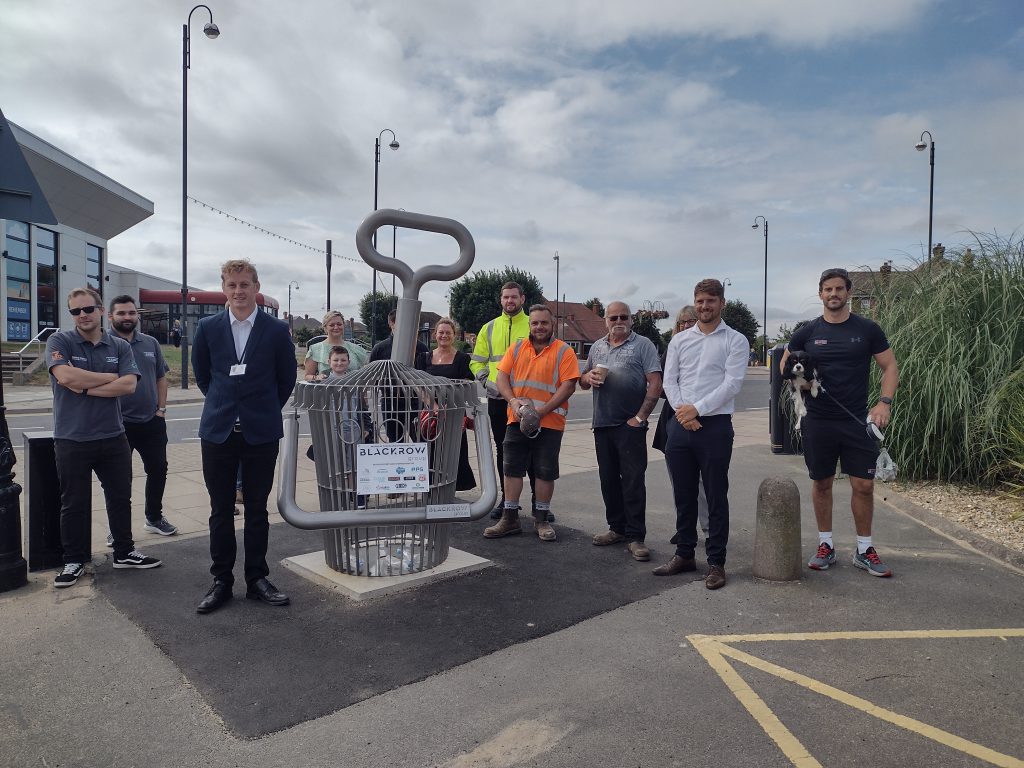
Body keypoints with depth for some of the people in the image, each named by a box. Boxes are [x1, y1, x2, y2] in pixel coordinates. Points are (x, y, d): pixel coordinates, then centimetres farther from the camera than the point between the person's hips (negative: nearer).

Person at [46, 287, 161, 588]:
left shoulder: (120, 347, 4)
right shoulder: (60, 341, -3)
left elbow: (129, 384, -9)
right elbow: (66, 376, -21)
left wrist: (85, 388, -15)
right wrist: (110, 377, -11)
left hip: (113, 437, 3)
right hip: (72, 439, -2)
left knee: (120, 498, 12)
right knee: (74, 504, 8)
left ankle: (124, 552, 27)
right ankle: (74, 560, 23)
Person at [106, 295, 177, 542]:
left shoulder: (151, 343, 9)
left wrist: (161, 408, 5)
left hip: (152, 421, 5)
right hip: (119, 424, -4)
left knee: (158, 470, 12)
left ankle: (154, 518, 29)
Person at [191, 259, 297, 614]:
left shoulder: (277, 330, -3)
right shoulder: (208, 327, 2)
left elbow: (287, 378, 7)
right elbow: (201, 373, 15)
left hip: (261, 433, -1)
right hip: (218, 431, 1)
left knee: (257, 510, 8)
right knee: (220, 510, 8)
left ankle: (257, 579, 21)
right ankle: (222, 581, 21)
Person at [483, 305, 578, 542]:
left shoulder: (564, 351, -2)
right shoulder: (517, 348, 9)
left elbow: (568, 386, -10)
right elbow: (501, 377, 5)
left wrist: (542, 411, -18)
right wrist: (513, 400, -13)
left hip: (549, 422, -3)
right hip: (517, 420, 3)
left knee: (545, 472, 5)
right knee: (512, 469, 7)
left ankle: (541, 520, 20)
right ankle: (510, 519, 18)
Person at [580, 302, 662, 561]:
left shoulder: (643, 345, -1)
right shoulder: (597, 347, 16)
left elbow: (655, 384, -8)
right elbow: (583, 381, 21)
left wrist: (641, 416, -14)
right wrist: (589, 377, -3)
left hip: (630, 425, -6)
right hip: (602, 423, 6)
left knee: (633, 480, -4)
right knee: (608, 479, 12)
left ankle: (635, 536, 2)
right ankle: (617, 528, 25)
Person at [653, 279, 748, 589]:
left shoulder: (735, 340, 1)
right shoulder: (679, 340, 12)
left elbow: (732, 383, -9)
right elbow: (669, 381, 7)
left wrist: (697, 409, -14)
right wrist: (682, 412, -8)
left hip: (715, 425, -4)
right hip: (680, 425, 4)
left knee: (716, 497, 3)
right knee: (683, 495, 11)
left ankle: (716, 562, 13)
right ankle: (684, 554, 24)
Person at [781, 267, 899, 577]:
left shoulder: (867, 329, 1)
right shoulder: (807, 332, 2)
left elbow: (890, 367, 4)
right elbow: (784, 364, 14)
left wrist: (885, 402, -11)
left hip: (857, 421, 0)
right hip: (818, 421, 1)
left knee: (863, 484, 1)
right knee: (822, 483, 9)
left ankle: (864, 550, 17)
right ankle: (826, 546, 22)